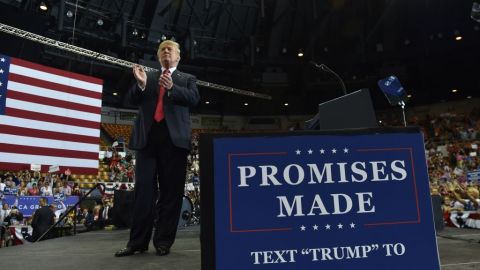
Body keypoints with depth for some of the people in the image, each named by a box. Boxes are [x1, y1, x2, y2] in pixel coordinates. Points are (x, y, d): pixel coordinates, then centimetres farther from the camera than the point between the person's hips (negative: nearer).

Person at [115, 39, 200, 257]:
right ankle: (138, 241, 6)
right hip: (148, 136, 2)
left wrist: (172, 87, -16)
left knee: (170, 190, -1)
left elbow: (194, 98, -1)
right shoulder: (148, 77, 22)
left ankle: (163, 241, 6)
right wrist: (141, 84, -9)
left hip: (174, 137, -1)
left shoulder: (187, 79, 17)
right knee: (144, 188, 0)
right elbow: (132, 100, 11)